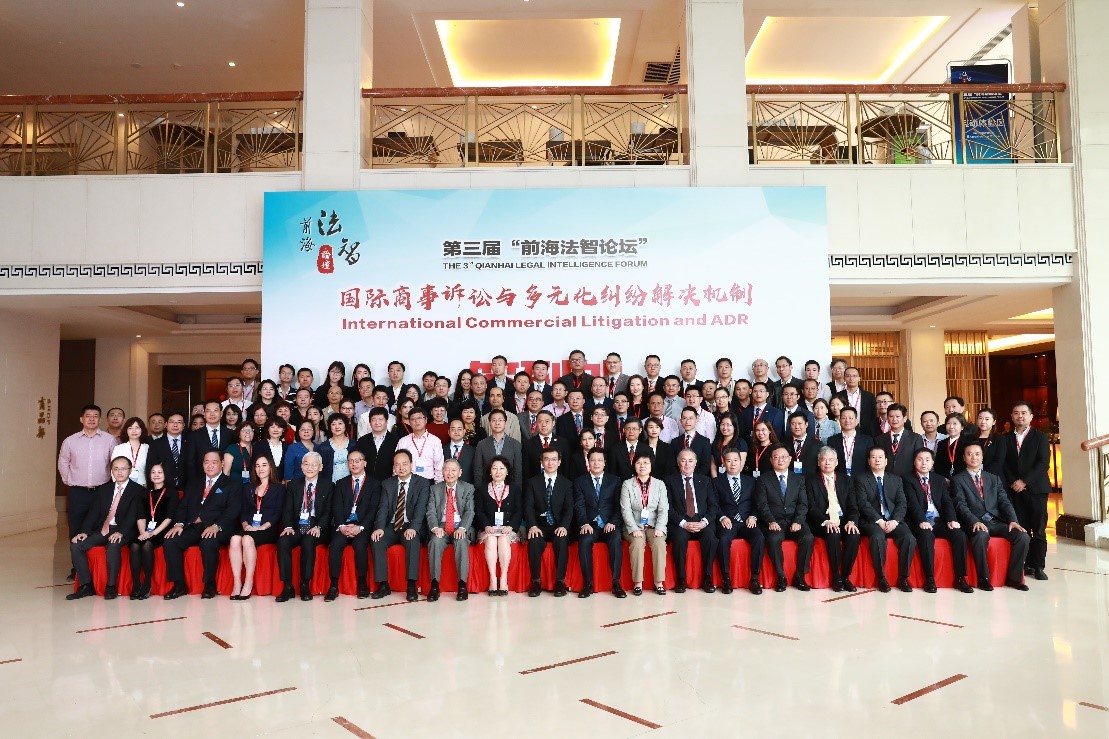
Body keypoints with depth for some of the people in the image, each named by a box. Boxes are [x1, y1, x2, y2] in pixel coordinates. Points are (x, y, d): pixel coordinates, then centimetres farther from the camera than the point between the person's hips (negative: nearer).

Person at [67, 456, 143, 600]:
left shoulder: (138, 491, 0)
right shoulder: (103, 489, 17)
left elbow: (132, 515, -12)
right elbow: (93, 512, 9)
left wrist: (121, 532, -26)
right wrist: (84, 531, -7)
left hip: (123, 532, -6)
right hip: (101, 530, 6)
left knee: (113, 545, -35)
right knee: (75, 545, -14)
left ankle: (111, 587, -22)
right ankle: (86, 585, -7)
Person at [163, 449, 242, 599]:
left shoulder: (232, 484, 8)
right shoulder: (193, 482, 23)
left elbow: (232, 510, -6)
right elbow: (183, 505, 14)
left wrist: (216, 526, -22)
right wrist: (179, 523, -6)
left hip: (215, 530, -5)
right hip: (192, 528, 5)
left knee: (208, 542, -36)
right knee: (170, 541, -22)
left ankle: (209, 585, -17)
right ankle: (179, 585, -11)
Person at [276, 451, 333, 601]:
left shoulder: (328, 486, 9)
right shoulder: (293, 485, 16)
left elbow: (328, 512, 1)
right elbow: (287, 510, 8)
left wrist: (318, 527, -17)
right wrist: (288, 526, -12)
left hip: (317, 529, -2)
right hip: (297, 526, 2)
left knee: (308, 542, -34)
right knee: (283, 541, -29)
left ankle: (305, 586, -23)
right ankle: (287, 586, -22)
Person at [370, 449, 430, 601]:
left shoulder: (423, 483, 1)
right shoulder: (387, 484, 12)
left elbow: (421, 508, -11)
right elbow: (383, 508, 0)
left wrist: (413, 528, -28)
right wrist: (379, 527, -19)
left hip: (411, 527, -3)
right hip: (391, 527, 3)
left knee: (412, 540, -35)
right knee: (376, 540, -26)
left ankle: (411, 585, -31)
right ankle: (383, 584, -18)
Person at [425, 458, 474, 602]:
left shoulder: (468, 488, 8)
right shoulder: (435, 489, 12)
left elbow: (469, 512, -2)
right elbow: (431, 512, 3)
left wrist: (462, 528, -20)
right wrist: (435, 528, -18)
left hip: (460, 527, -1)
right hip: (441, 527, 1)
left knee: (461, 541, -34)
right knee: (435, 541, -32)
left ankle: (462, 584, -30)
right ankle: (434, 584, -28)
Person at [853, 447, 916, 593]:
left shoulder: (896, 479, 18)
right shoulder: (860, 479, 7)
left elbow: (902, 504, 7)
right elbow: (863, 504, -5)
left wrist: (895, 520, -11)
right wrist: (879, 520, -17)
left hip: (893, 521, 3)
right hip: (872, 521, -3)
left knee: (909, 538, -25)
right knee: (878, 537, -35)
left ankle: (903, 578, -11)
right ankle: (881, 578, -21)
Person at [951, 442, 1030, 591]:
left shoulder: (994, 479, 21)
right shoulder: (958, 479, 7)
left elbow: (1004, 501, 10)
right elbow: (961, 505, -6)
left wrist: (1013, 520, -8)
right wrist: (975, 522, -23)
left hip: (997, 522, 5)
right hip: (975, 524, -5)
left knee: (1023, 536, -20)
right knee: (981, 535, -37)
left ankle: (1013, 577, -4)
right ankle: (983, 578, -19)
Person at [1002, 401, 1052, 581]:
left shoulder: (1040, 436, 3)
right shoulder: (1006, 438, 11)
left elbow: (1043, 463, -7)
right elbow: (1004, 464, 7)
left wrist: (1024, 481, -13)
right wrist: (1013, 483, -7)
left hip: (1036, 488, -2)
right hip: (1015, 490, 2)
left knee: (1038, 530, 0)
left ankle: (1038, 566, 7)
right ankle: (1027, 564, 9)